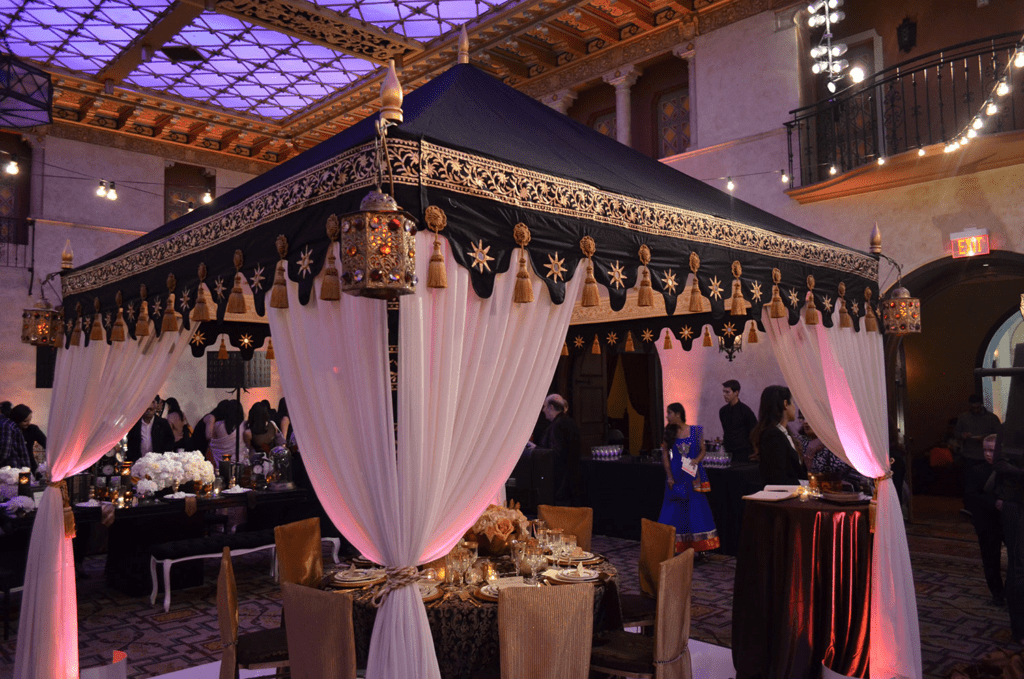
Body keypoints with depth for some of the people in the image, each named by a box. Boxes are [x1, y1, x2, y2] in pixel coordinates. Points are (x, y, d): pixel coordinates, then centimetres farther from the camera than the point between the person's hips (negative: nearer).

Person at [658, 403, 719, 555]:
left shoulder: (696, 431, -1)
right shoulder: (669, 433, 2)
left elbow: (702, 450, 4)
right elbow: (665, 455, 3)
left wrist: (696, 460, -17)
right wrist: (669, 477, -4)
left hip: (693, 476, -1)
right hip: (676, 476, 1)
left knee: (697, 509, 1)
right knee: (675, 510, 2)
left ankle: (700, 549, 6)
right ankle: (674, 547, 9)